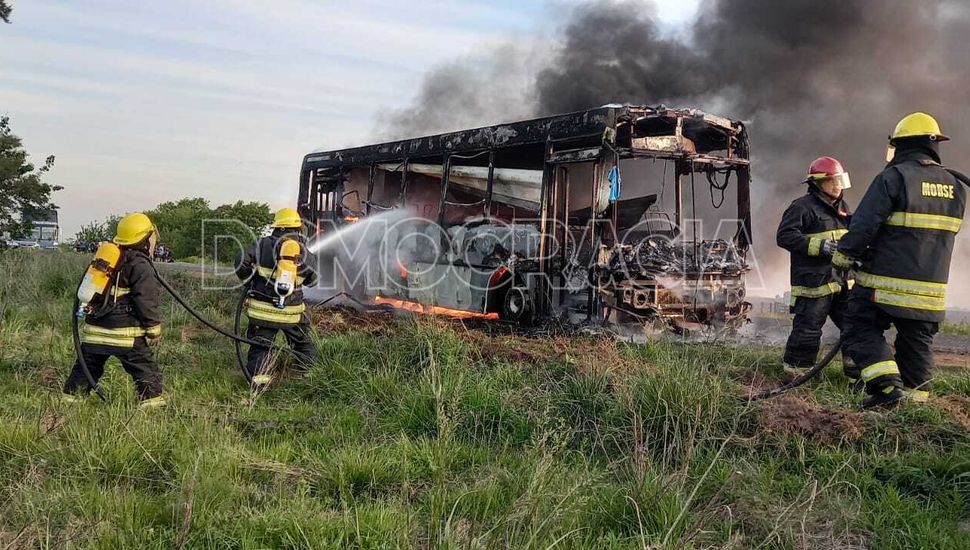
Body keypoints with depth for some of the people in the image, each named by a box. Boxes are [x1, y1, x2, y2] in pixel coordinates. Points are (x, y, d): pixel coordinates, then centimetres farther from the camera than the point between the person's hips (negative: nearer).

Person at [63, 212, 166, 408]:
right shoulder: (140, 264, -10)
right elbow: (146, 300, -15)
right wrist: (154, 328, -9)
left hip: (95, 328, 8)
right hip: (125, 333, -7)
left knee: (87, 365, 19)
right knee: (145, 366, 2)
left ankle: (70, 397, 24)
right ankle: (153, 400, 2)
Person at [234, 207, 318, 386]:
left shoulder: (263, 245, -4)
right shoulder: (305, 253, 0)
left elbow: (241, 262, -11)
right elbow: (312, 279, 12)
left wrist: (247, 279, 7)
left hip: (262, 310, -1)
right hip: (292, 314, 1)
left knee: (260, 347, 5)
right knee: (304, 345, 22)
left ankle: (258, 375, -11)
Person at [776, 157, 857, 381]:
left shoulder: (842, 207, 17)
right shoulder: (802, 207, -10)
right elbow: (785, 235, -18)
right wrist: (819, 246, -23)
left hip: (842, 281, 8)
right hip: (813, 283, -8)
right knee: (808, 329, -5)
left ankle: (856, 372, 24)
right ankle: (796, 373, 9)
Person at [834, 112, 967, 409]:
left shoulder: (893, 177, -10)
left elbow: (864, 224, -14)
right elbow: (946, 233, 16)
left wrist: (843, 256, -4)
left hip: (885, 283, -6)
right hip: (930, 291, 6)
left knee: (861, 329, 3)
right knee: (918, 343, 13)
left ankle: (887, 385, -10)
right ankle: (915, 398, 17)